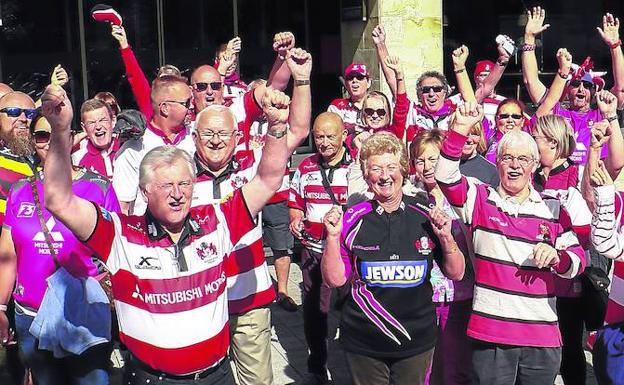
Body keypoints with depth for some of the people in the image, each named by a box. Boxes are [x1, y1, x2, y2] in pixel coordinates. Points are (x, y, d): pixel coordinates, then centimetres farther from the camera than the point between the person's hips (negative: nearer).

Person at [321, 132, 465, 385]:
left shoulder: (427, 216, -3)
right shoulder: (353, 219, -6)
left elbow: (456, 274, 2)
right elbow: (335, 279, -4)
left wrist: (446, 238, -14)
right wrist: (333, 237, -17)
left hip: (417, 341, 1)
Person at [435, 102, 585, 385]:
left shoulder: (553, 208, 10)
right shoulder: (481, 199, 4)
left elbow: (578, 259, 9)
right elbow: (445, 176, -12)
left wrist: (557, 257, -13)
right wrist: (461, 128, -21)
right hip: (490, 332, -2)